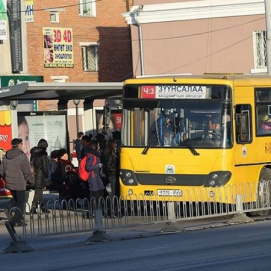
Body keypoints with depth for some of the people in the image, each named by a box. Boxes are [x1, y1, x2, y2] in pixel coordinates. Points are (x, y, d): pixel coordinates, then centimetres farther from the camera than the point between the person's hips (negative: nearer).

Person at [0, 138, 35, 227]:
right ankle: (18, 221, 3)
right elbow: (27, 172, -14)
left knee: (15, 198, 25)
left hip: (9, 183, 6)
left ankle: (8, 209, 0)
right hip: (20, 184, -6)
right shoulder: (22, 157, -17)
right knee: (21, 201, 5)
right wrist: (32, 181, 2)